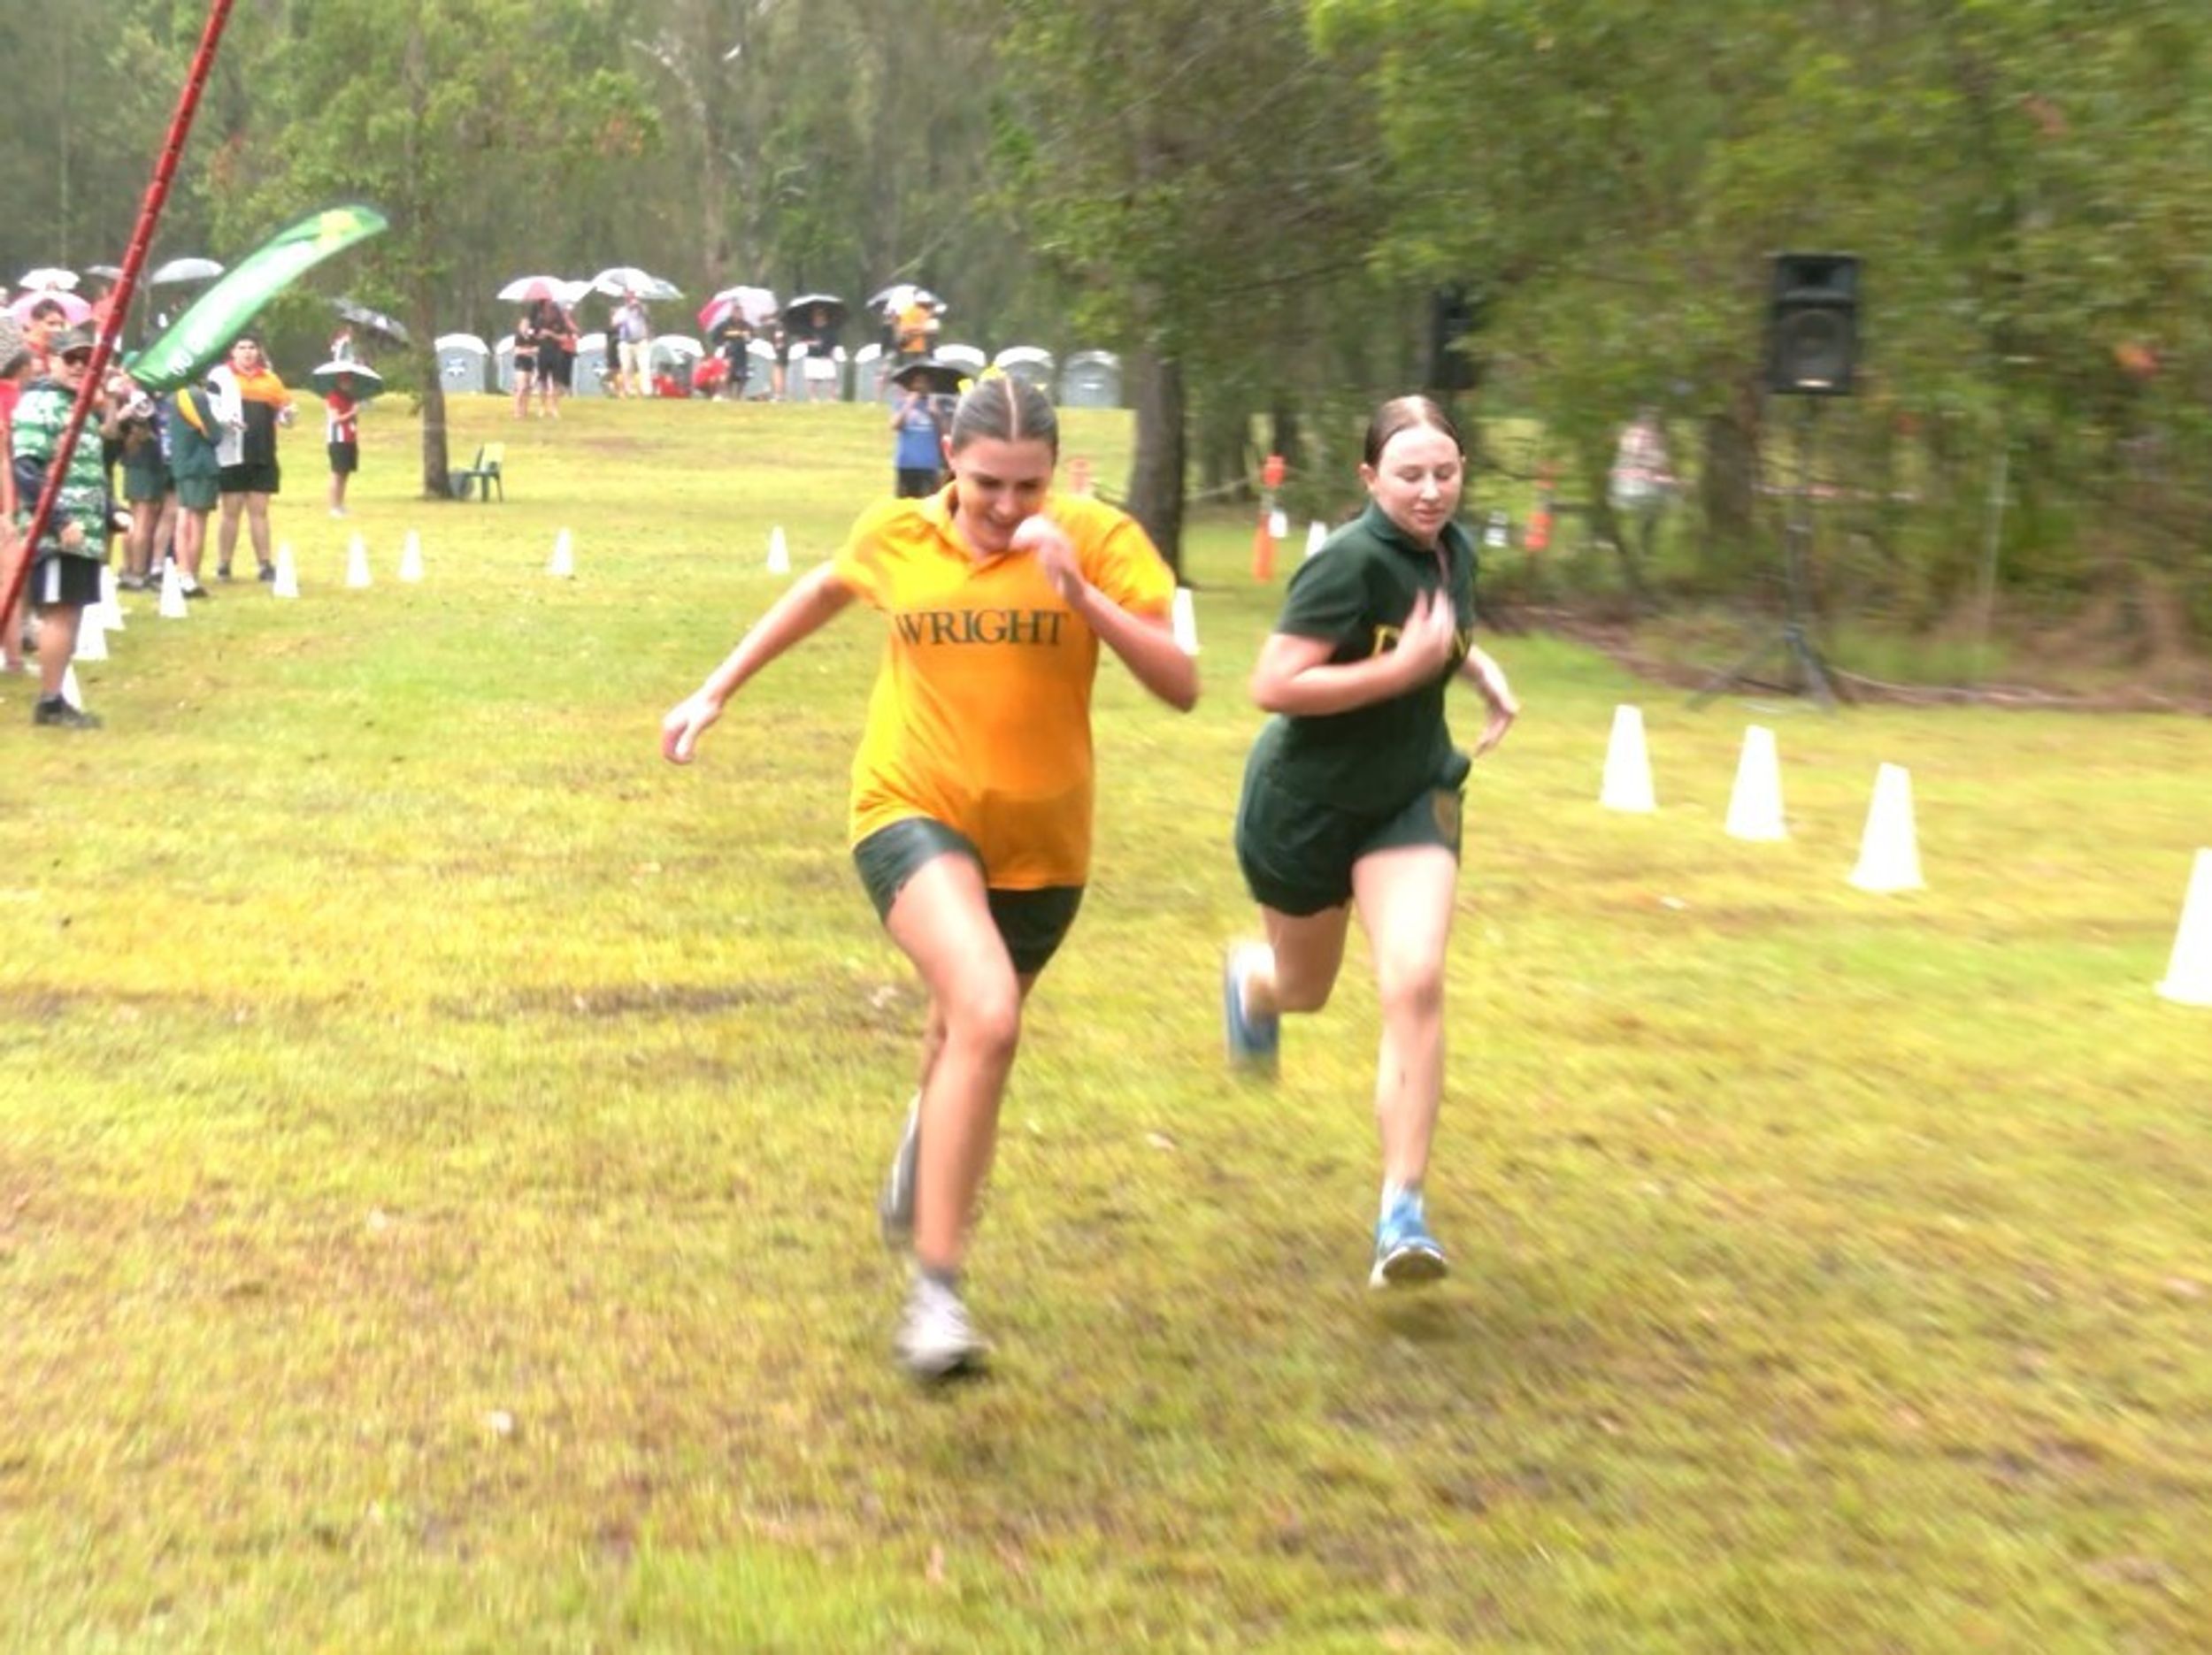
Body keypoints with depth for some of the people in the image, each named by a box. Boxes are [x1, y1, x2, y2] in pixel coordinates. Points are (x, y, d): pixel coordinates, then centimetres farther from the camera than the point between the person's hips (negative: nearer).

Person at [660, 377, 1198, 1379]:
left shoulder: (1099, 539, -10)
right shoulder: (896, 535, -4)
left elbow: (1180, 686, -17)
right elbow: (825, 591, 18)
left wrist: (1080, 595, -28)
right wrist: (717, 689, 20)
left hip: (1040, 843, 2)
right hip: (913, 810, -2)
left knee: (965, 1035, 21)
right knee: (987, 1019, -27)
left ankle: (921, 1168, 58)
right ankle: (935, 1292, -22)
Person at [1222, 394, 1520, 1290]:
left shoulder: (1455, 551, -3)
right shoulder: (1349, 561, -26)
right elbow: (1273, 684, -32)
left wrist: (1477, 666, 0)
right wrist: (1406, 668, -34)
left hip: (1411, 798, 4)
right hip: (1308, 803, -4)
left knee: (1416, 985, -16)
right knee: (1304, 989, 18)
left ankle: (1402, 1213, -10)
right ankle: (1248, 978, 60)